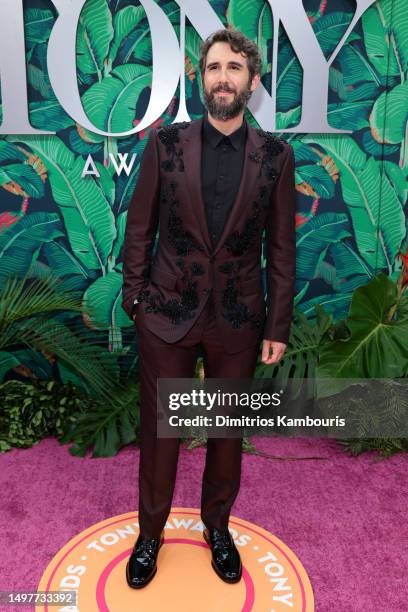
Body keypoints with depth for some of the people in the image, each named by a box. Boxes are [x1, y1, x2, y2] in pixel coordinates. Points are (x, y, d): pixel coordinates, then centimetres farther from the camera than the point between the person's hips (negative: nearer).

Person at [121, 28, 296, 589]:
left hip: (238, 320, 1)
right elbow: (139, 230, 2)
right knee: (159, 430, 12)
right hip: (168, 313, 0)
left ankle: (217, 526, 41)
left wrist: (279, 327, -1)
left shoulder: (276, 155, -2)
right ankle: (151, 532, 36)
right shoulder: (165, 143, -2)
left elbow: (281, 247, 0)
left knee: (228, 430, 15)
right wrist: (134, 300, -1)